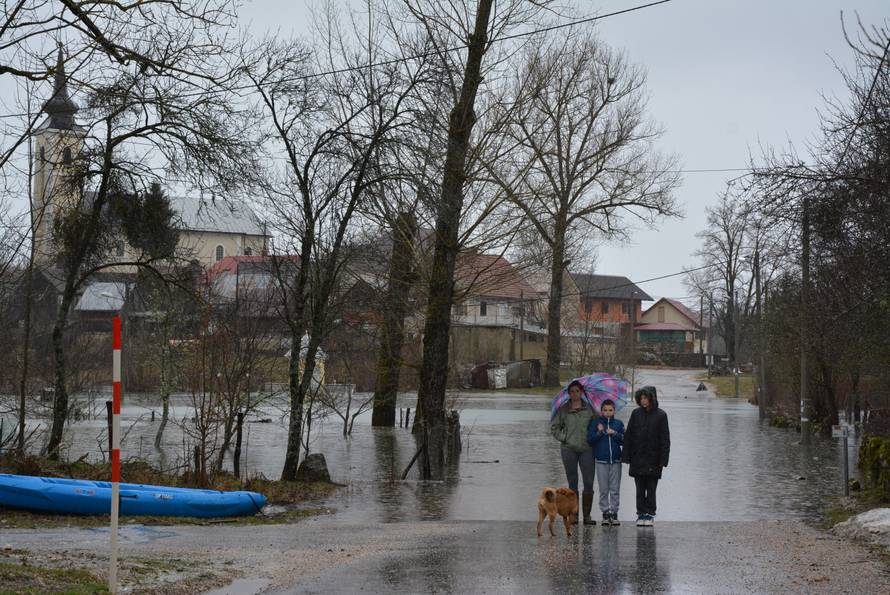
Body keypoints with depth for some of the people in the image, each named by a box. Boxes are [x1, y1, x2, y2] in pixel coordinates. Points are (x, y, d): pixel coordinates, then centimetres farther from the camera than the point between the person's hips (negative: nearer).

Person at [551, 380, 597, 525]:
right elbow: (554, 427, 10)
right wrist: (563, 437, -1)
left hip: (586, 449, 0)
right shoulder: (563, 410, 4)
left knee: (589, 483, -5)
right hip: (569, 449, 0)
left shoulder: (589, 408, 5)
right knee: (572, 483, 5)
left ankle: (587, 515, 2)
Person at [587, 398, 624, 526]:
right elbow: (589, 440, -1)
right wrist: (599, 432, -14)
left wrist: (615, 434, -11)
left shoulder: (619, 424, 7)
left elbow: (624, 440, 2)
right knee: (603, 489, 3)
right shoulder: (596, 423, 3)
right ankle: (605, 513, 8)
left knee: (615, 489, 2)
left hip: (616, 460, 1)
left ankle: (614, 513, 7)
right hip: (601, 460, -1)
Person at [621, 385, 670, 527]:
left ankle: (650, 515, 10)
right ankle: (641, 514, 12)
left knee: (651, 488, 3)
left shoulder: (660, 415, -2)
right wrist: (627, 457, 0)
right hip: (637, 459, 2)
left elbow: (665, 439, -2)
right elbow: (628, 436, 5)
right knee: (640, 489, 6)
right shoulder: (636, 414, 4)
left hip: (653, 459, -2)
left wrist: (662, 460, -8)